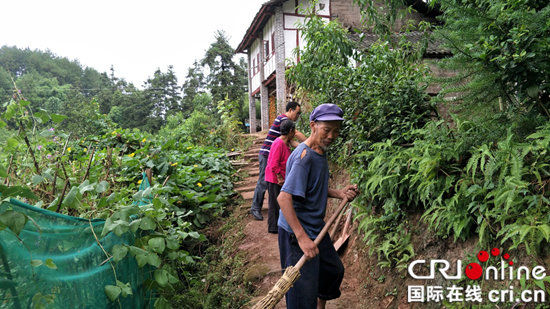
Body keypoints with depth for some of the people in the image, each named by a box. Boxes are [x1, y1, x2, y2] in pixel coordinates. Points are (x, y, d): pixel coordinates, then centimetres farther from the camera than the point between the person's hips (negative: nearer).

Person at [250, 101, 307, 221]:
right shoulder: (282, 119, -14)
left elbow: (291, 141, 12)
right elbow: (297, 134, -15)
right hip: (267, 155, -10)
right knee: (263, 181, -6)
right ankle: (255, 208, 2)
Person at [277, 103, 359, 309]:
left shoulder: (321, 151, 5)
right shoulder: (304, 156, -24)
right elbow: (284, 198, -31)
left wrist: (339, 193, 1)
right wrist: (302, 237, -34)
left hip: (316, 228, 10)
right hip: (297, 232, -10)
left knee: (334, 270, 26)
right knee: (304, 292, -1)